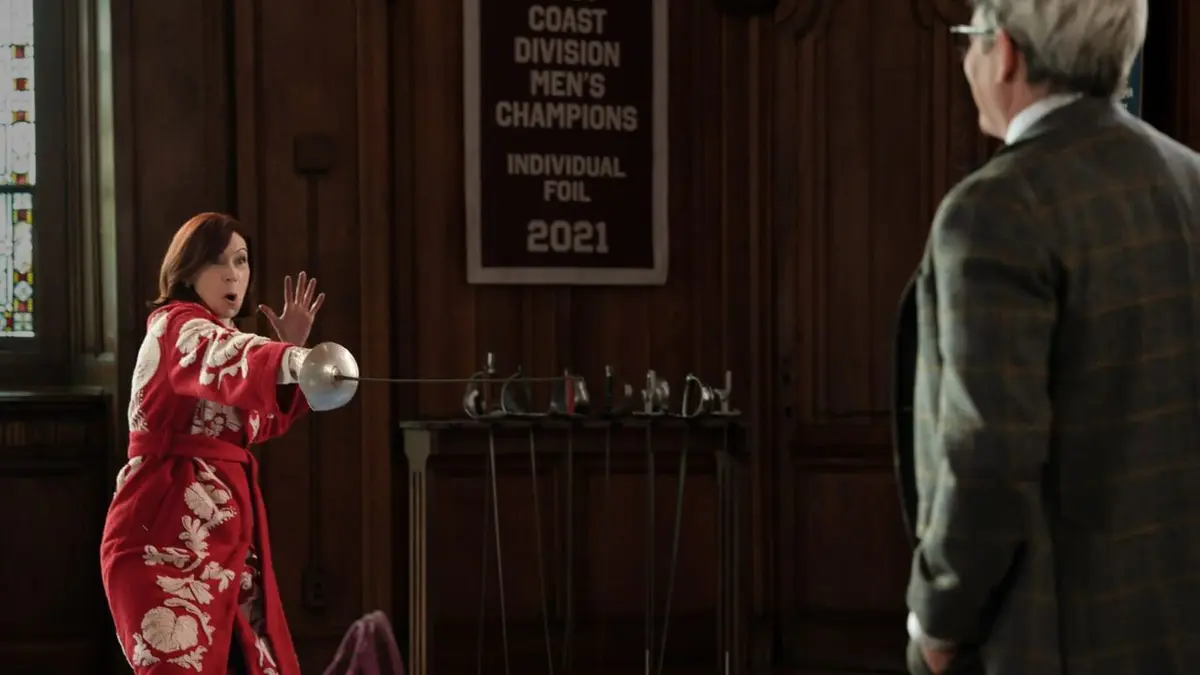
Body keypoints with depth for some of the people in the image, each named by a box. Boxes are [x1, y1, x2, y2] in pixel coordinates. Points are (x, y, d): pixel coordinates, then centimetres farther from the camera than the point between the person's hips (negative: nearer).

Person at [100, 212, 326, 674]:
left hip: (224, 533, 9)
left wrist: (294, 347, 10)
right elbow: (230, 357, -35)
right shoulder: (176, 325, -10)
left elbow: (263, 423, 24)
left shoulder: (219, 336, 19)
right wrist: (295, 359, -56)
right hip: (166, 533, -9)